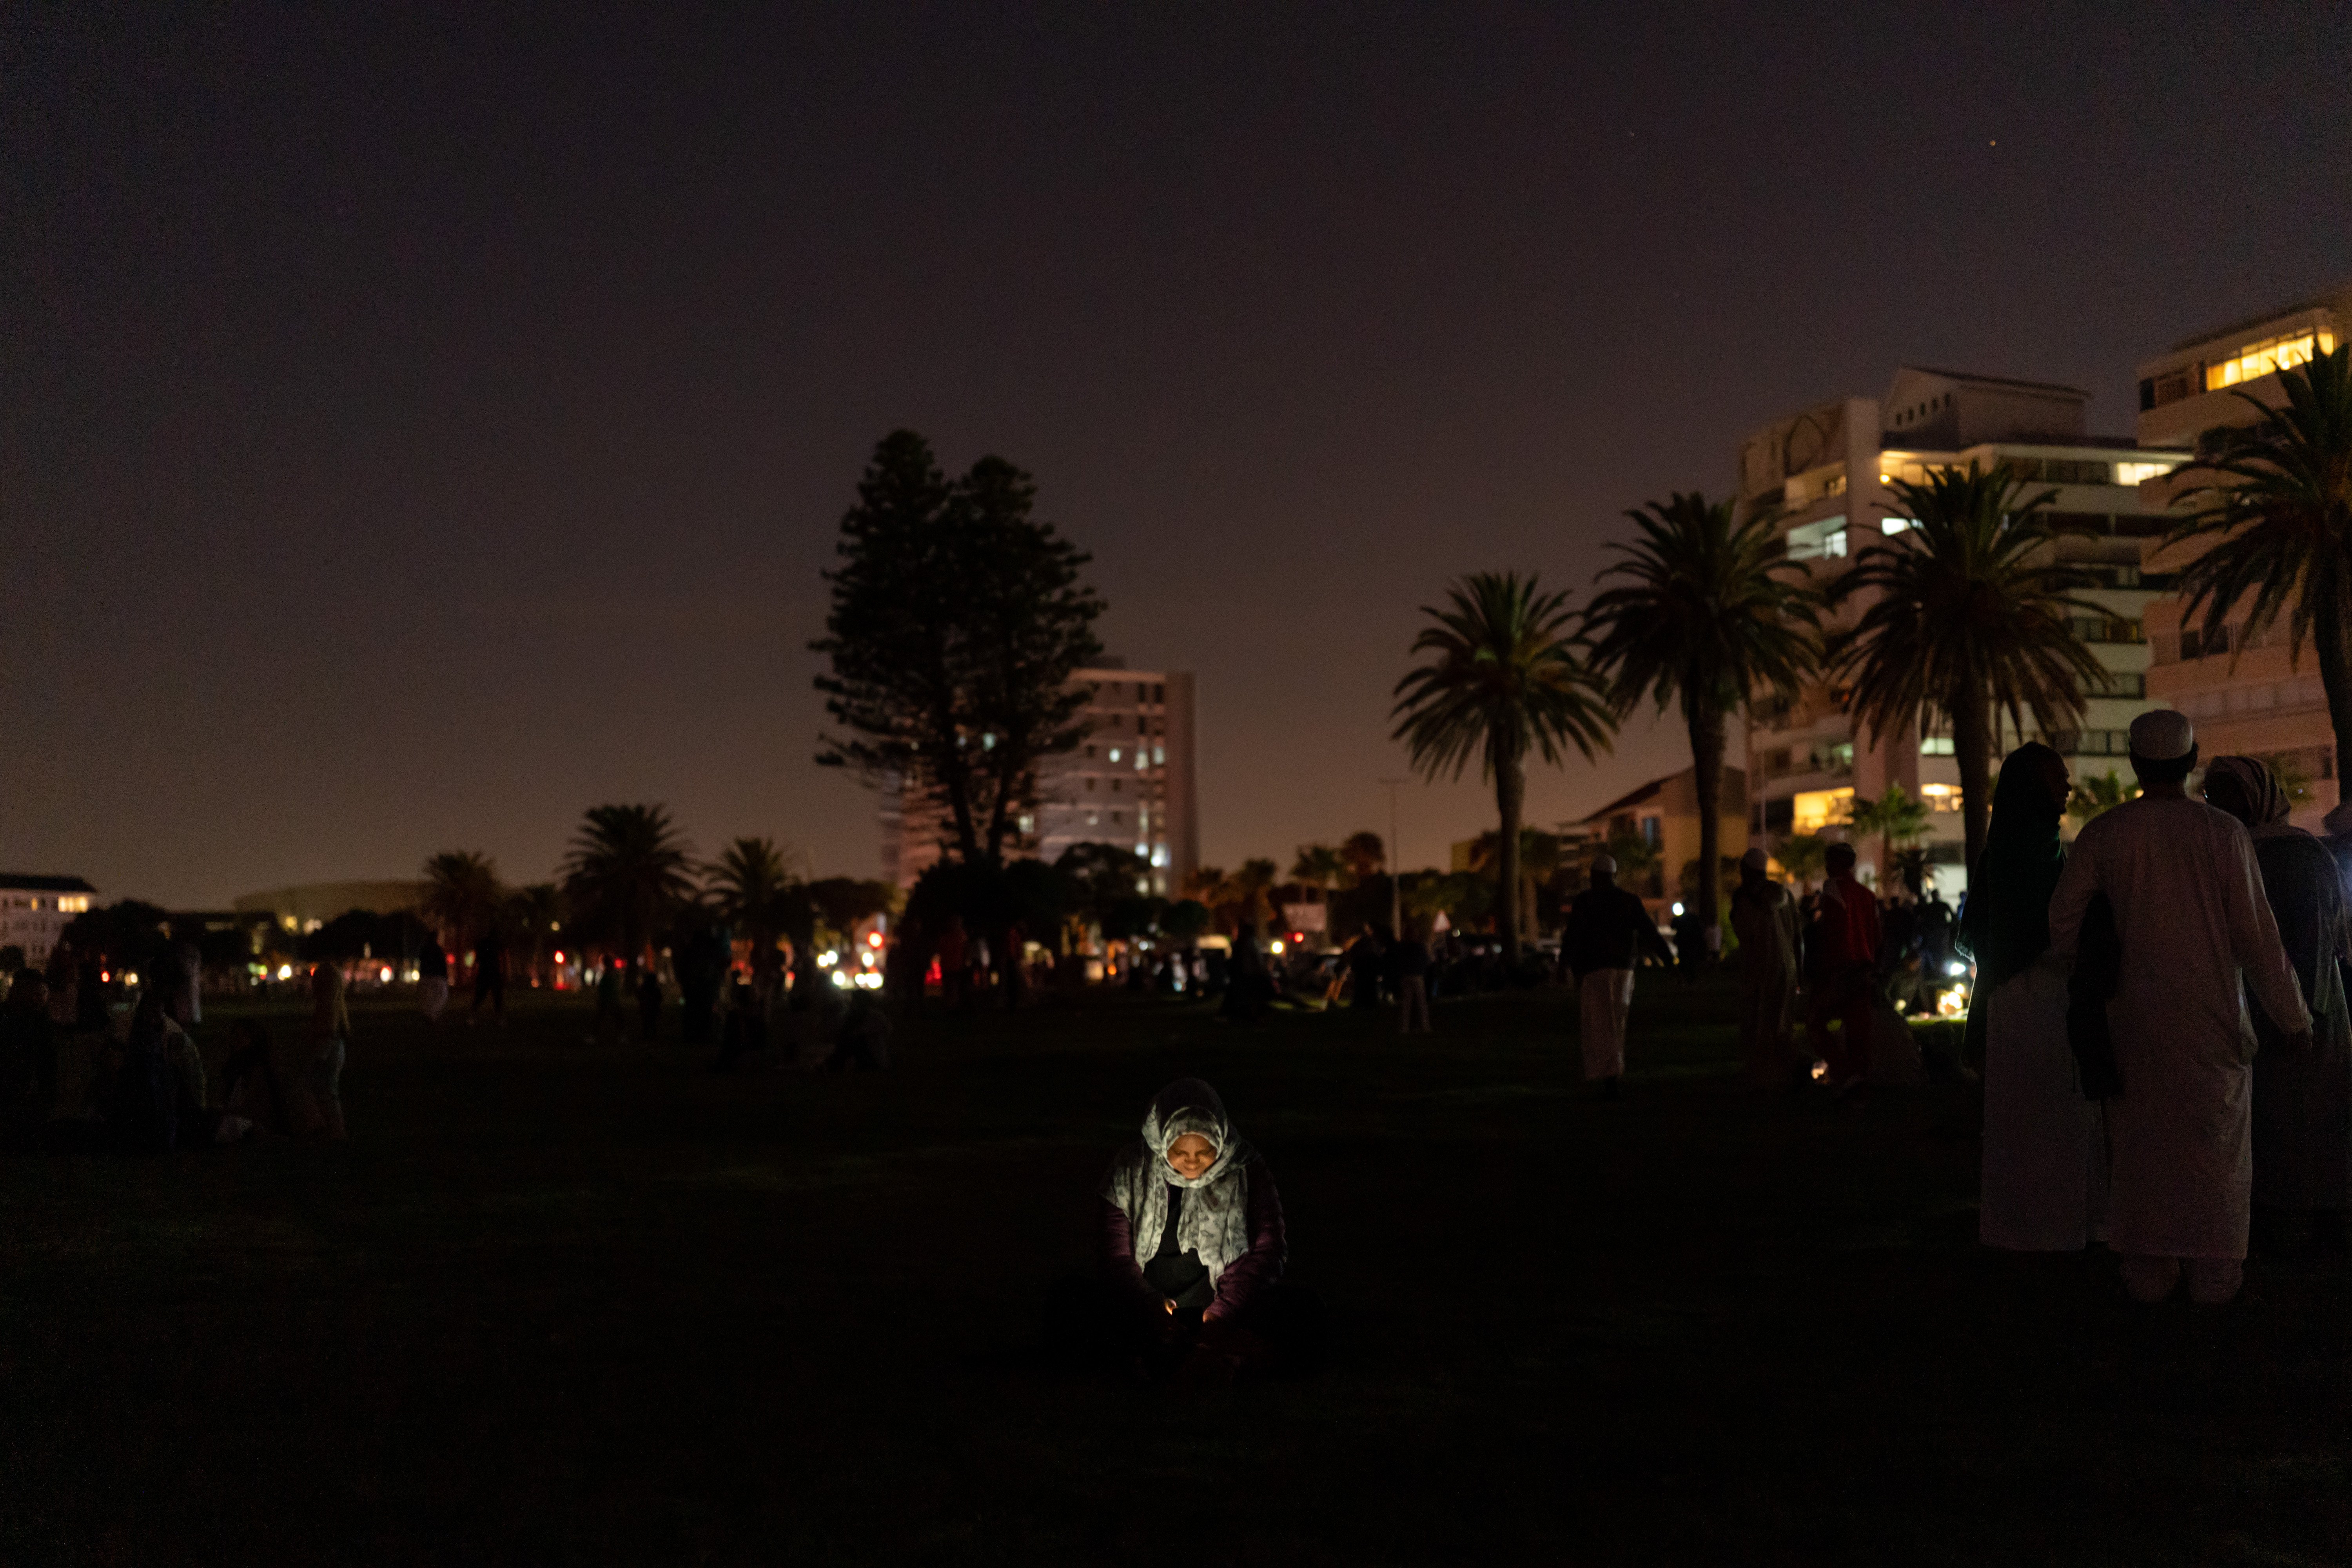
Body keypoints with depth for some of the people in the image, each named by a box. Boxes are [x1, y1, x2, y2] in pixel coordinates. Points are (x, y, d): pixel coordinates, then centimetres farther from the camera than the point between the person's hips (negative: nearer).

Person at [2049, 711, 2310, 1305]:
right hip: (2212, 1014, -1)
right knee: (2215, 1143, 8)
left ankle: (2148, 1275, 13)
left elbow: (2064, 920, -3)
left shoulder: (2104, 832, -4)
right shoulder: (2222, 832, -7)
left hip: (2136, 1016, 1)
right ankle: (2215, 1274, 13)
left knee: (2140, 1143, 8)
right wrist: (2293, 1016, 4)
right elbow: (2256, 936, -6)